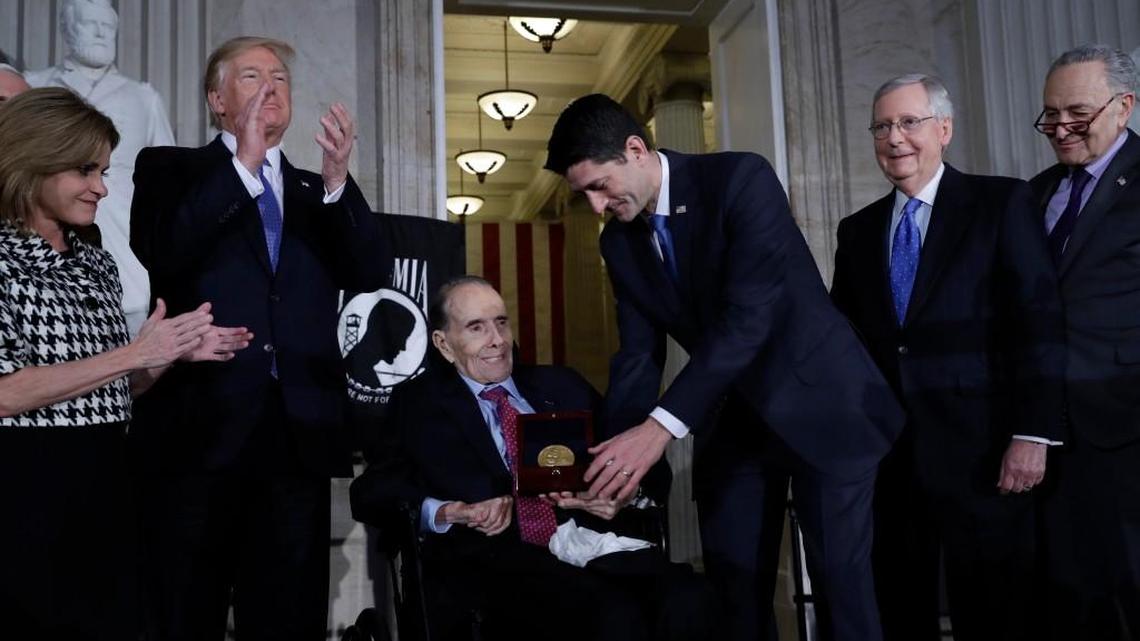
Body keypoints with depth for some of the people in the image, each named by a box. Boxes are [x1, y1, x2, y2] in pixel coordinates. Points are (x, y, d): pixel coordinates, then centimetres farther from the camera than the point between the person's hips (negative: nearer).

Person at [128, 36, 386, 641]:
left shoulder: (319, 193, 18)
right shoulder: (169, 168, 9)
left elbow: (369, 274, 3)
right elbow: (158, 253, -10)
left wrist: (337, 180, -11)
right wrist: (243, 162, -13)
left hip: (300, 433, 3)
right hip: (200, 429, -2)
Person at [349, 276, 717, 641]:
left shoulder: (562, 386, 22)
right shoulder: (419, 404, 15)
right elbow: (370, 492, 4)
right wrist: (444, 513, -14)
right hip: (496, 560, -4)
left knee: (688, 603, -27)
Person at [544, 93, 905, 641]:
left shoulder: (741, 178, -19)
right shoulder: (620, 241, 1)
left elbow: (749, 316, -29)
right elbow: (638, 355, 1)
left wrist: (661, 427, -34)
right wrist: (619, 457, -12)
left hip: (818, 401, -5)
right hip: (732, 418, 6)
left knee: (840, 578, -4)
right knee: (733, 583, 7)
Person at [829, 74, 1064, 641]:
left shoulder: (1002, 203, 1)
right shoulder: (857, 230, 14)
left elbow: (1040, 323, -5)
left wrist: (1032, 433, -12)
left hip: (979, 452, -4)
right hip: (885, 454, 4)